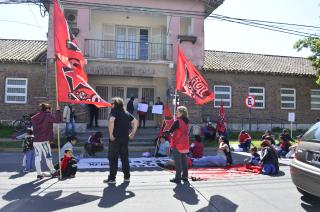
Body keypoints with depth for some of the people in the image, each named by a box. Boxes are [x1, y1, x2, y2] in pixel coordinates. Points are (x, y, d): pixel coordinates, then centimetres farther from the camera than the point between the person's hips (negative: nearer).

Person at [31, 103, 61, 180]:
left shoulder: (35, 117, 12)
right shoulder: (48, 115, -7)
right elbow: (58, 119, -18)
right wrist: (58, 110, -7)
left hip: (36, 141, 6)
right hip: (44, 141, -6)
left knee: (37, 157, 7)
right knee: (48, 156, 7)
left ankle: (39, 174, 8)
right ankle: (52, 171, 21)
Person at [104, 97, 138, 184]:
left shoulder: (114, 111, -6)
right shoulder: (126, 113, 14)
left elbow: (111, 121, -25)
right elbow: (135, 122, 15)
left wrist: (111, 134, -19)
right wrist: (132, 134, 13)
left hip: (115, 138, -6)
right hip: (125, 138, 6)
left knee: (113, 158, 3)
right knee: (125, 158, 14)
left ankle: (112, 178, 8)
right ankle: (127, 177, 20)